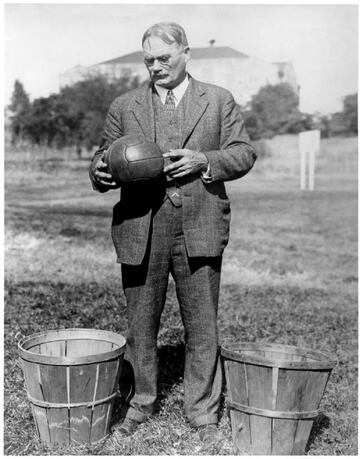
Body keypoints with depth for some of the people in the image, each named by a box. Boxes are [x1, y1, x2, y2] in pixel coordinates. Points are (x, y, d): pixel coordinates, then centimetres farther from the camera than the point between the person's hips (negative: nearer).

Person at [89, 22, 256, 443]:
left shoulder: (219, 100, 10)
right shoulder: (123, 106, 12)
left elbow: (244, 153, 6)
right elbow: (102, 160, 11)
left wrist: (205, 161, -12)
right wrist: (101, 172, -13)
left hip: (199, 231, -1)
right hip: (140, 231, 1)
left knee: (202, 328, 5)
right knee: (140, 324, 10)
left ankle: (202, 412, 20)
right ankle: (139, 403, 28)